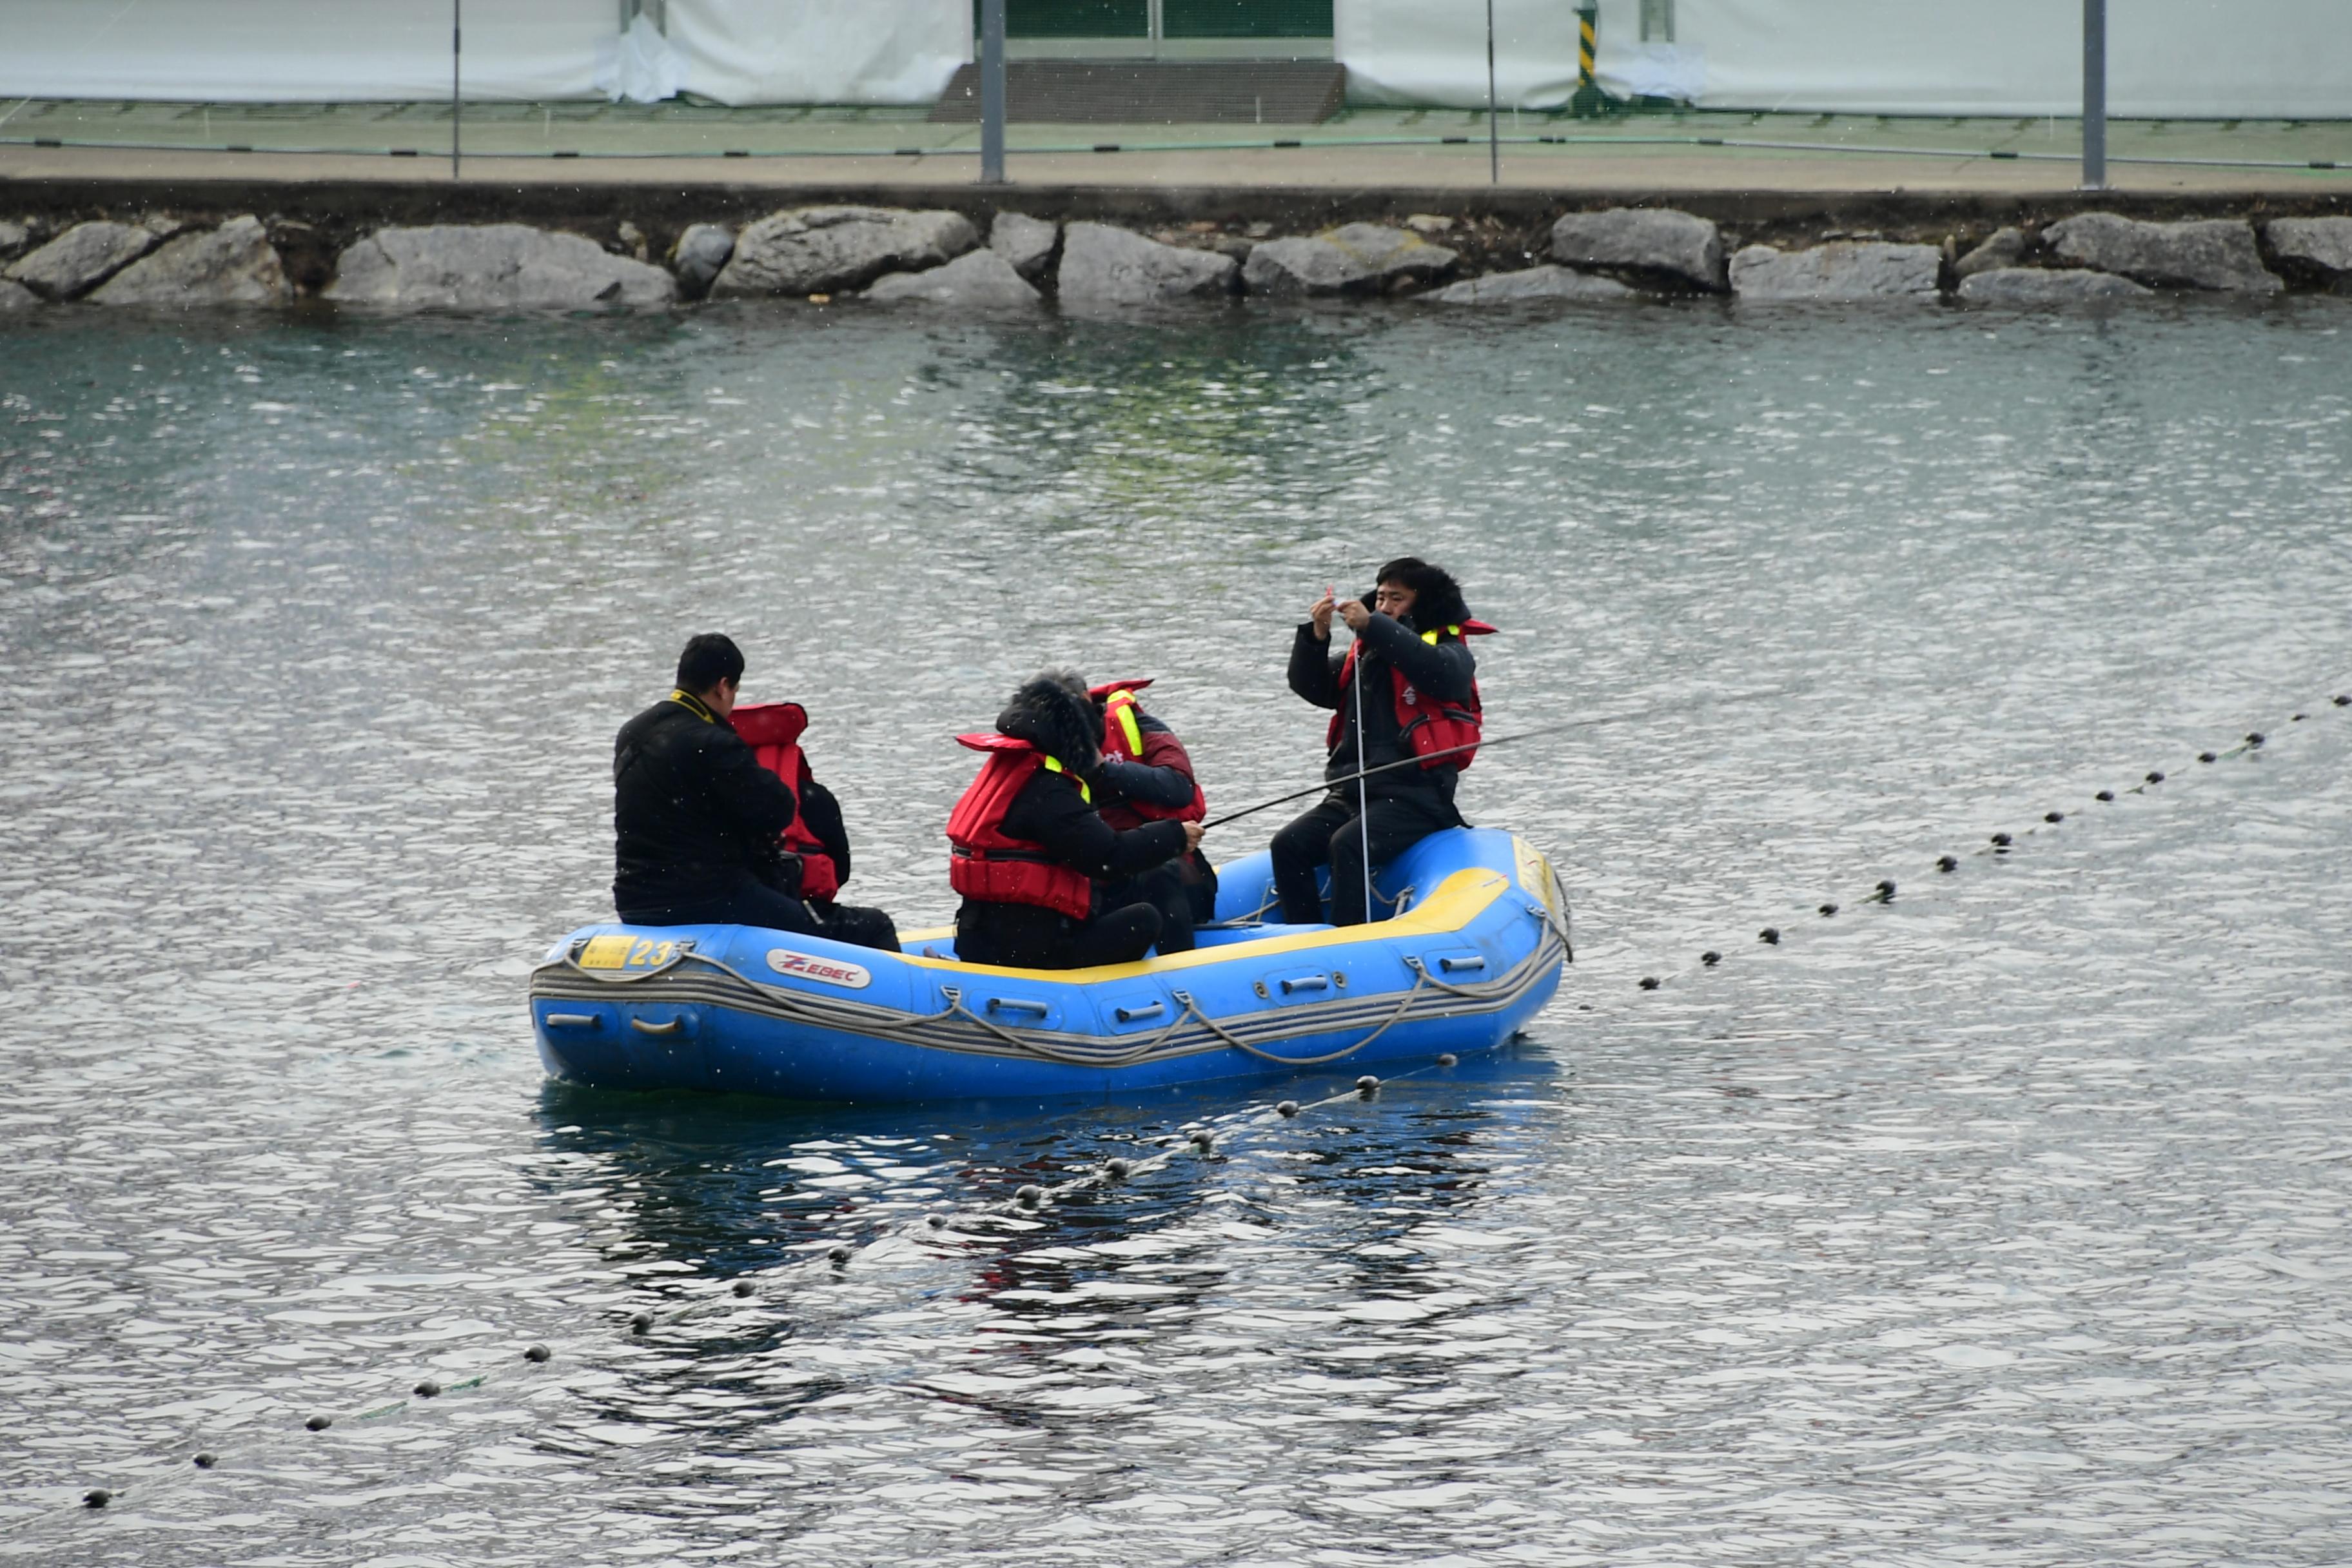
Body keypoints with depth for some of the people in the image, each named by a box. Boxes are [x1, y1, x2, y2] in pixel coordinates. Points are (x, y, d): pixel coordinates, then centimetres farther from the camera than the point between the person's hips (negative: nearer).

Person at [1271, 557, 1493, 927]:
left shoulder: (1450, 651, 2)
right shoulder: (1364, 654, 20)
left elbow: (1439, 671, -22)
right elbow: (1312, 686, 15)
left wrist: (1374, 627, -24)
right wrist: (1316, 637, -4)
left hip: (1413, 796, -7)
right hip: (1350, 794, 7)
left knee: (1347, 845, -31)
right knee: (1289, 845, -14)